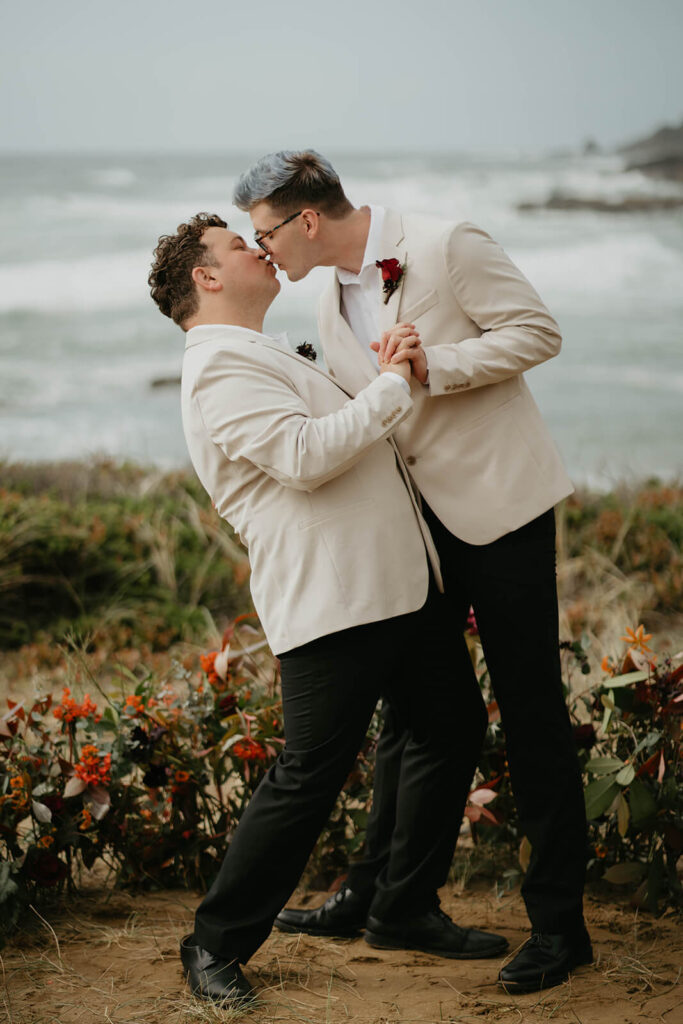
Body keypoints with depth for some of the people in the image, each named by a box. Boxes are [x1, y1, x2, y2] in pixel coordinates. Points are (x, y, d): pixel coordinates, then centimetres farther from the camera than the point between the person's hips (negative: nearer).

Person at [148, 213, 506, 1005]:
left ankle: (406, 906, 29)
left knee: (450, 732, 16)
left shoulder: (267, 358, 23)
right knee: (308, 779, -8)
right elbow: (305, 455, -24)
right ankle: (216, 947, 5)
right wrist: (393, 385, -17)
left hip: (399, 585, 10)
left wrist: (390, 375, 23)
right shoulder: (219, 368, -11)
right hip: (330, 606, -10)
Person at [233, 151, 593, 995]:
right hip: (419, 514, 7)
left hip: (499, 504, -7)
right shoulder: (332, 301, 10)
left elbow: (537, 331, -13)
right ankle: (377, 895, 27)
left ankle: (558, 924, 5)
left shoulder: (447, 247, -13)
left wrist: (433, 365, -21)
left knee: (530, 710, -2)